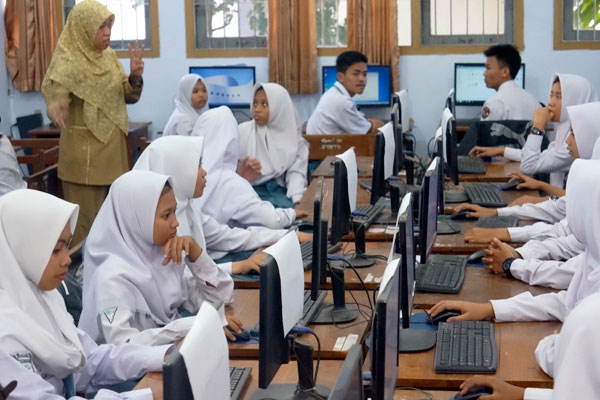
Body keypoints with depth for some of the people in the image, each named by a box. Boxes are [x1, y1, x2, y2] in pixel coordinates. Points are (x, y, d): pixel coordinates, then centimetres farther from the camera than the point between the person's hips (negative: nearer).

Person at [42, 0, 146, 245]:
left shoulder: (109, 57, 7)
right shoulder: (67, 59, -12)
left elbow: (129, 96, 11)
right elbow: (55, 85, -32)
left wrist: (135, 77, -11)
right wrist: (56, 103, -55)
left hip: (114, 147, 7)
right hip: (85, 152, -7)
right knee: (86, 222, -3)